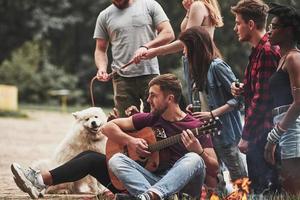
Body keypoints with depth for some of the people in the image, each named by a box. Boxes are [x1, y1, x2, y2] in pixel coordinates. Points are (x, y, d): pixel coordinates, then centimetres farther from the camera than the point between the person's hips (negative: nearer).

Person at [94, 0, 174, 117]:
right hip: (122, 78, 1)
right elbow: (101, 49, 14)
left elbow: (168, 34, -1)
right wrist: (102, 68, -7)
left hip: (150, 75, -1)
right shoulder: (104, 16, 13)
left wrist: (146, 47, -16)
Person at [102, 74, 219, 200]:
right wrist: (130, 141, -3)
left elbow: (214, 168, -3)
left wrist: (199, 151, -23)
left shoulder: (196, 128, 1)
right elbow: (108, 127, 15)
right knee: (116, 159, -17)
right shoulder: (149, 120, 11)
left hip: (185, 183, -3)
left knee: (194, 159, -33)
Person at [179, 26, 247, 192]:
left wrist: (212, 114, -18)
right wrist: (197, 109, 2)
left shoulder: (217, 66, -14)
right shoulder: (203, 67, 12)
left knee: (239, 178, -3)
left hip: (226, 130, -9)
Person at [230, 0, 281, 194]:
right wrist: (243, 89, 8)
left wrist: (246, 136, -17)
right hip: (258, 133, 10)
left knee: (263, 189, -7)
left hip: (263, 133, -10)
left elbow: (262, 99, -20)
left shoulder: (267, 51, -16)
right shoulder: (259, 50, 17)